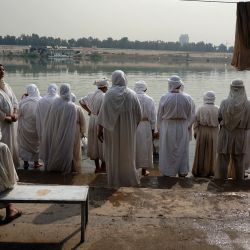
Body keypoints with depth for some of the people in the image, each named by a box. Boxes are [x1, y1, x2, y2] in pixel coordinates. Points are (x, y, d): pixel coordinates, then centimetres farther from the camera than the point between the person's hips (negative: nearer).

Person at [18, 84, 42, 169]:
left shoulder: (23, 101, -15)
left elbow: (19, 114, -4)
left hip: (25, 128, 0)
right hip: (37, 128, 0)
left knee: (25, 144, 18)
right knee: (36, 144, 19)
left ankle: (25, 163, 22)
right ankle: (36, 163, 26)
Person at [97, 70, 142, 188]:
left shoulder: (109, 93, -10)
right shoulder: (132, 94, -2)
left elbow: (103, 112, -12)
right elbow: (138, 115, 1)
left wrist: (100, 129, -5)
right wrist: (134, 126, 16)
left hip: (113, 129, -2)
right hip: (128, 129, 2)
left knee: (113, 154, 9)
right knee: (127, 153, 15)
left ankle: (115, 181, 15)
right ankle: (130, 178, 23)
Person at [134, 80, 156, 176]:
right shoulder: (149, 100, -5)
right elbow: (153, 117, -3)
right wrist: (152, 129, 4)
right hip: (145, 127, 0)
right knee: (144, 148, 10)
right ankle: (144, 170, 17)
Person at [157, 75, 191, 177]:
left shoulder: (164, 98, -11)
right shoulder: (185, 99, -4)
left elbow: (160, 116, -3)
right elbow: (188, 117, 3)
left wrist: (159, 129, 8)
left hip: (167, 129, -2)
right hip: (182, 129, 2)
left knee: (167, 152, 8)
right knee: (182, 151, 12)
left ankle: (167, 174, 14)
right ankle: (182, 173, 19)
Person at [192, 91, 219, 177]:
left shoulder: (200, 109, -10)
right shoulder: (217, 109, -7)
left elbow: (196, 122, -8)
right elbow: (219, 122, -6)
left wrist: (195, 132, 1)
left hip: (202, 132, -1)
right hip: (213, 134, 1)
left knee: (200, 153, 8)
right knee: (210, 153, 10)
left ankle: (198, 171, 13)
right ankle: (209, 171, 15)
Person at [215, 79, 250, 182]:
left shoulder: (224, 103, -9)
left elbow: (219, 118, -5)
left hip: (226, 133, -1)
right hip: (240, 135, 1)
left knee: (223, 158, 5)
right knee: (238, 159, 9)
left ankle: (221, 178, 7)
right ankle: (239, 179, 14)